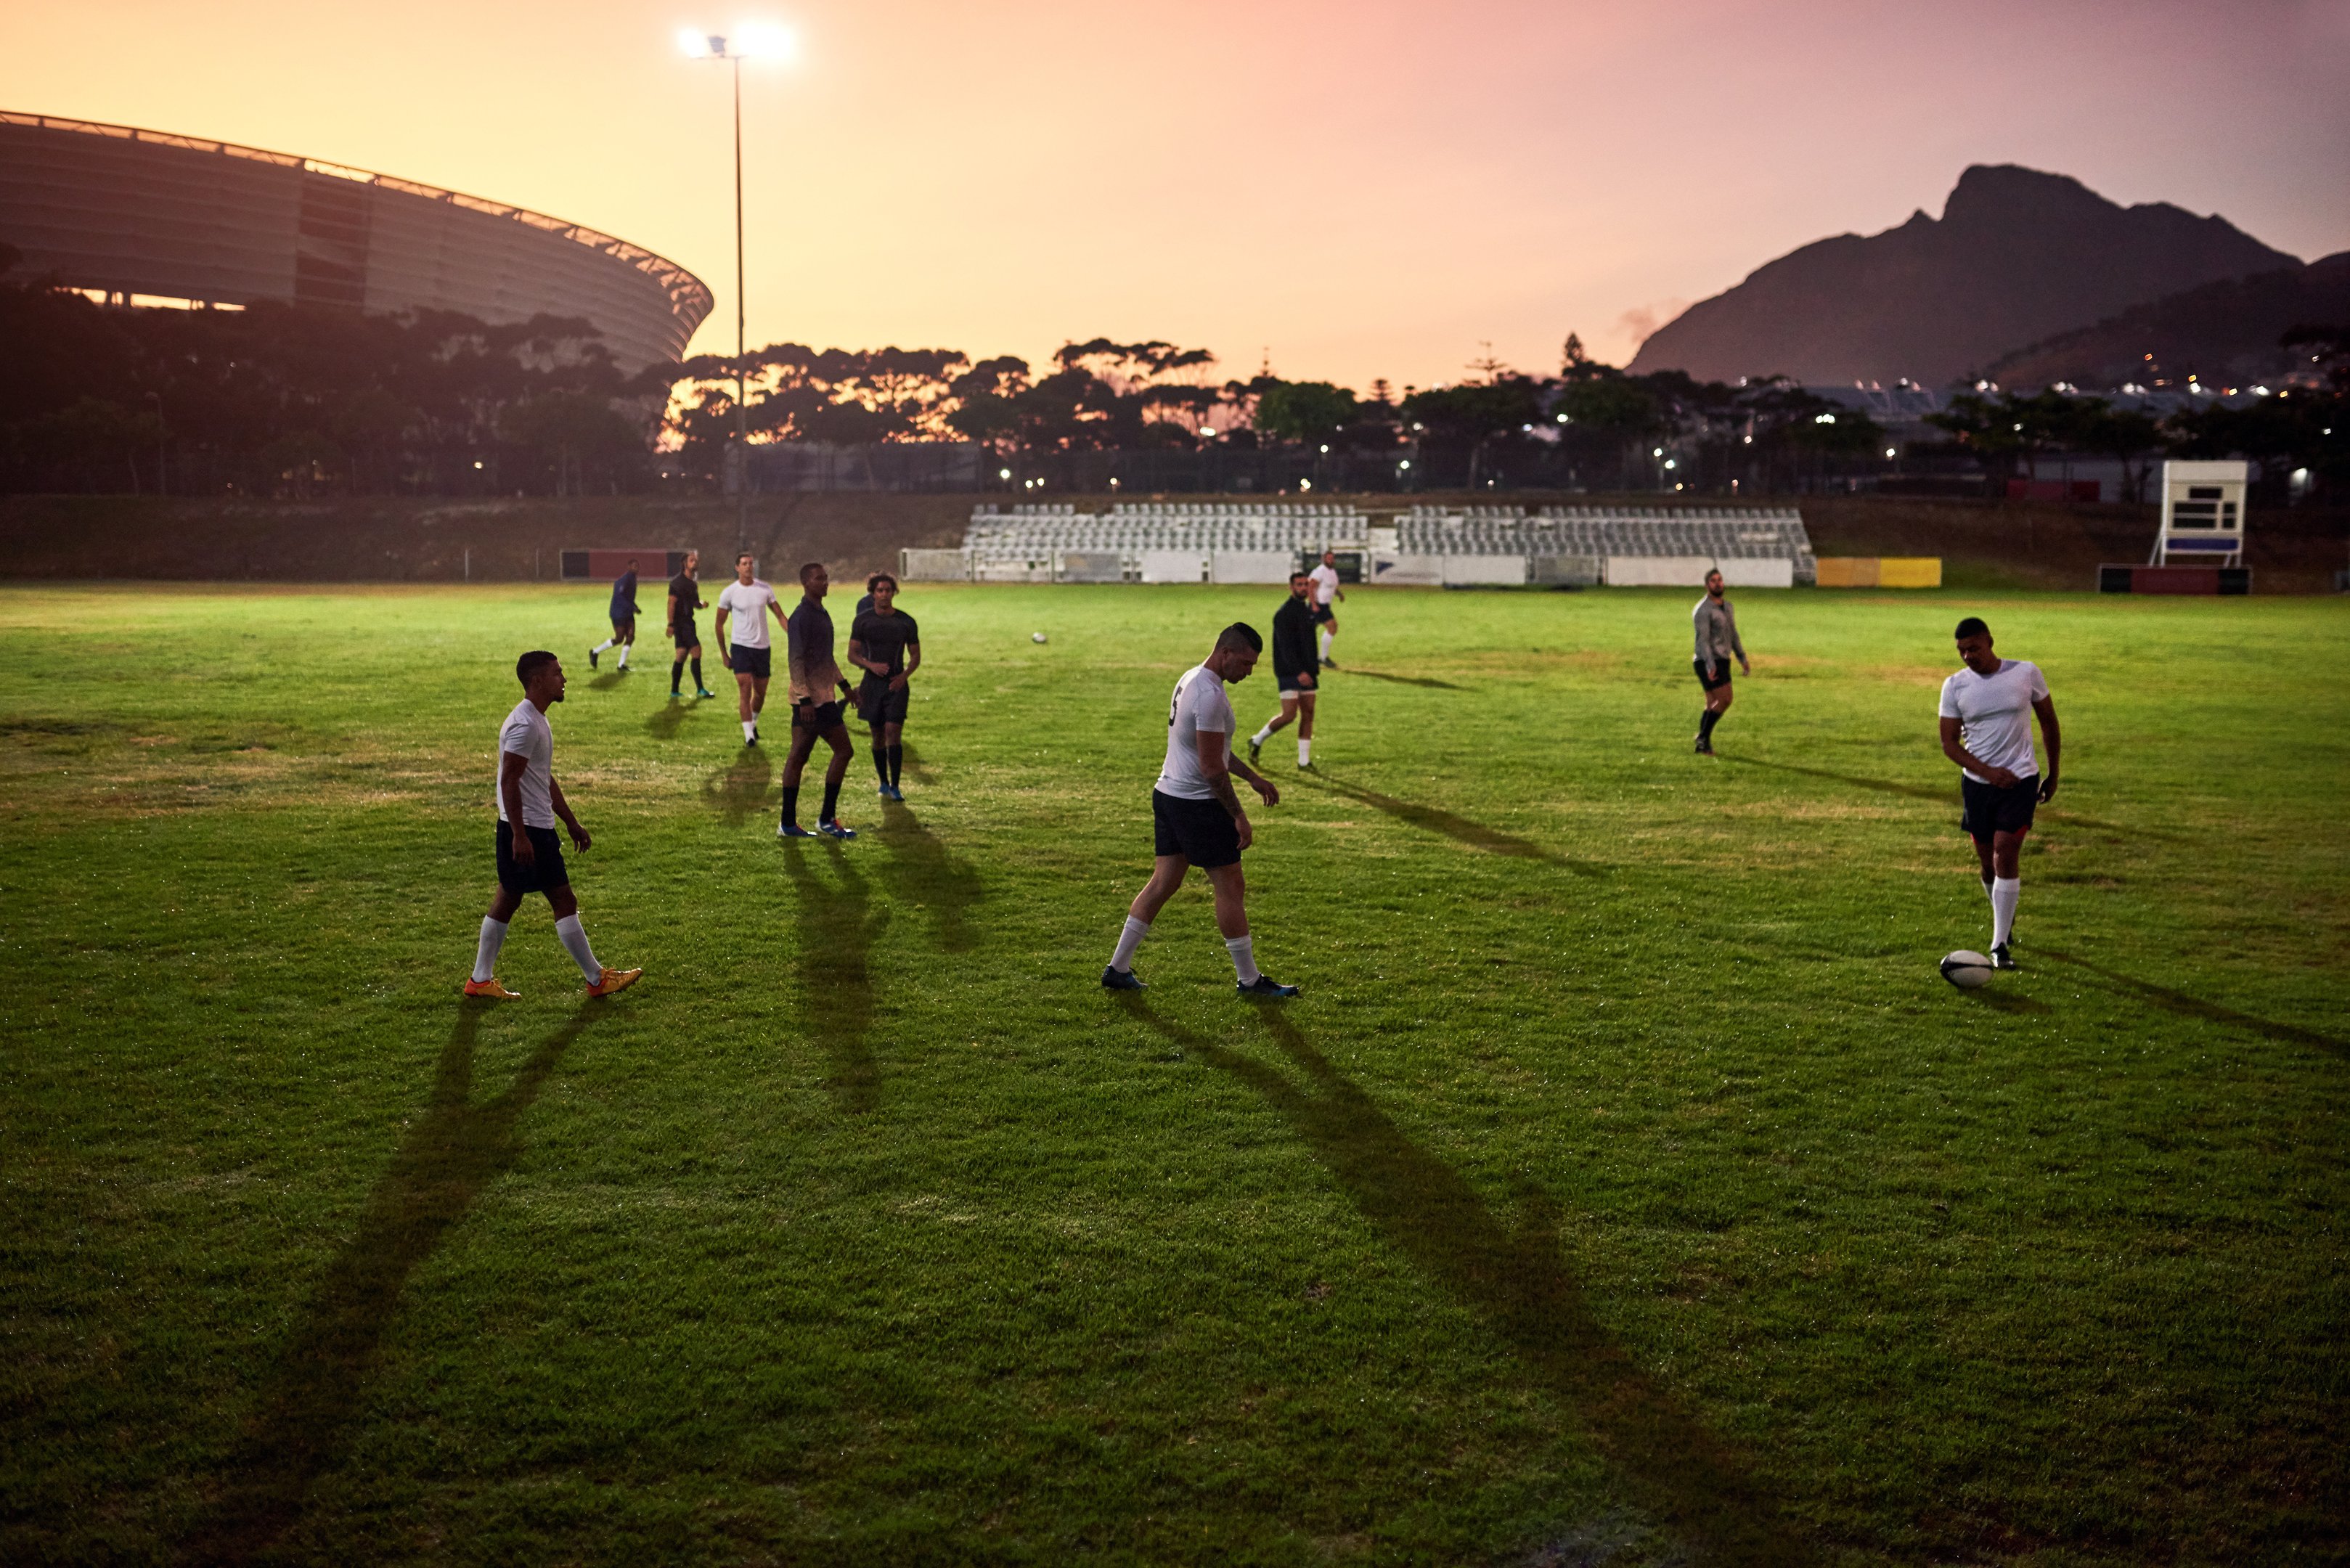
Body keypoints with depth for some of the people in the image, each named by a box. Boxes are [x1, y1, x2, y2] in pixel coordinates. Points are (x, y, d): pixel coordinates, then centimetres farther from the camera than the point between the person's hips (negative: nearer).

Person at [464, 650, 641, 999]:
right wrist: (520, 836, -25)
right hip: (527, 830, -11)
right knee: (564, 901, -3)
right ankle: (597, 980, 4)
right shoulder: (525, 725, -18)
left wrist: (573, 824, 24)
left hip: (536, 828, 11)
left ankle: (481, 980, 20)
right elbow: (509, 780, -22)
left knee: (507, 900, 14)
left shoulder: (536, 721, 15)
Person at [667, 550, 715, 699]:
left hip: (687, 622, 9)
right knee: (696, 651, -11)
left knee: (682, 654, 9)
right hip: (680, 621, -9)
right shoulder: (677, 582, -11)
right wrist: (671, 624, -20)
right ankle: (700, 689, -8)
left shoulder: (693, 583, 16)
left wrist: (701, 604, 1)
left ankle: (674, 691, 12)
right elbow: (671, 603, -15)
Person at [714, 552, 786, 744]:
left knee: (760, 693, 12)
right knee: (745, 691, -14)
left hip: (762, 647, 3)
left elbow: (780, 616, 7)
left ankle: (753, 723, 37)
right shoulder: (729, 593, -4)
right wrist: (723, 654, 3)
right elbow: (719, 624, 4)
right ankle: (749, 735, -14)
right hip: (740, 647, -3)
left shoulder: (765, 589, 2)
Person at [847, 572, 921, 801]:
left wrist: (905, 675, -10)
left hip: (896, 685, -1)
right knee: (878, 735, 7)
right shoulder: (862, 621, 2)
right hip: (872, 684, 1)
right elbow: (852, 654, 4)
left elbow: (916, 656, 8)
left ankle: (895, 787, -11)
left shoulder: (906, 622, 2)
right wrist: (871, 665, -15)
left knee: (893, 732, -12)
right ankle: (884, 783, 21)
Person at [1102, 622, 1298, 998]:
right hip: (1197, 803, -10)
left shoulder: (1191, 678, 12)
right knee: (1231, 888, 1)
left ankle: (1118, 969, 16)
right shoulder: (1210, 695, -21)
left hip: (1167, 794, 10)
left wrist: (1252, 777, 26)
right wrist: (1239, 817, -15)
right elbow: (1212, 769, -22)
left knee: (1163, 882, 14)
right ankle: (1249, 980, 11)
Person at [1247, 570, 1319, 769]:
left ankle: (1304, 760, 10)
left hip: (1306, 672, 8)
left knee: (1308, 714, 5)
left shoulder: (1306, 610, 14)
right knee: (1289, 715, -12)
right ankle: (1257, 741, 9)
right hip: (1289, 672, -8)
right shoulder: (1285, 613, -14)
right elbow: (1286, 646, -23)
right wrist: (1299, 672, -32)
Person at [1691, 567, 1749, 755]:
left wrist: (1743, 659, 21)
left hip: (1722, 662, 8)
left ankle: (1703, 744, 14)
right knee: (1724, 699, -14)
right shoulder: (1703, 610, -12)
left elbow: (1733, 635, 24)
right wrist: (1710, 665, -28)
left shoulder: (1728, 607, 16)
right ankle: (1704, 738, -6)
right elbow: (1703, 639, -19)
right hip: (1709, 663, -8)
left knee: (1713, 705, 9)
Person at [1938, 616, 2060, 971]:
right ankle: (2006, 921, 37)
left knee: (2005, 855, -15)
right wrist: (1987, 771, -16)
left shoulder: (2026, 673, -4)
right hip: (1977, 783, 2)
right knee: (1989, 863, 9)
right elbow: (1949, 743, -2)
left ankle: (2000, 945, -10)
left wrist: (2053, 774, 12)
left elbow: (2049, 724, 8)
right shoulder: (1955, 686, -2)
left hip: (2021, 781, -2)